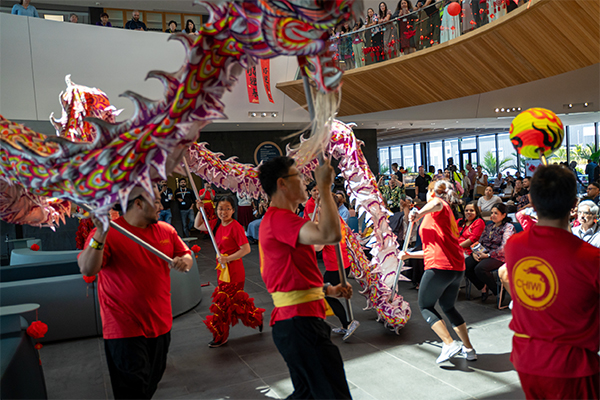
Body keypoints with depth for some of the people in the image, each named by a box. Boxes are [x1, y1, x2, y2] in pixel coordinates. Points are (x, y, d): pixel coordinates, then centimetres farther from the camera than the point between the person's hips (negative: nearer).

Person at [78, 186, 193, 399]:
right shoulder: (110, 233, -14)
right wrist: (101, 235, -39)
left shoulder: (166, 230, 4)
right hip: (125, 328, -6)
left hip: (160, 323, 6)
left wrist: (185, 262, -13)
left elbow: (186, 254, 11)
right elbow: (87, 269, -24)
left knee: (152, 381, 20)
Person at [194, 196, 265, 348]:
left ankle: (220, 336, 20)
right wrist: (200, 210, 3)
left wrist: (227, 258, -20)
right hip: (222, 268, 8)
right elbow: (198, 226, 17)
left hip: (233, 269, -8)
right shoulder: (217, 224, 3)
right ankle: (256, 317, 37)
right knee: (235, 300, 18)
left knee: (223, 301, 3)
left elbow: (246, 249, -20)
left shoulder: (235, 226, -19)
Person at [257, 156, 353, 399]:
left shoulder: (274, 219, 18)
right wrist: (324, 187, -21)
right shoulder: (280, 218, -17)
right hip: (300, 322, -11)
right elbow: (330, 235, -34)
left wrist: (328, 291, 15)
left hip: (293, 322, 11)